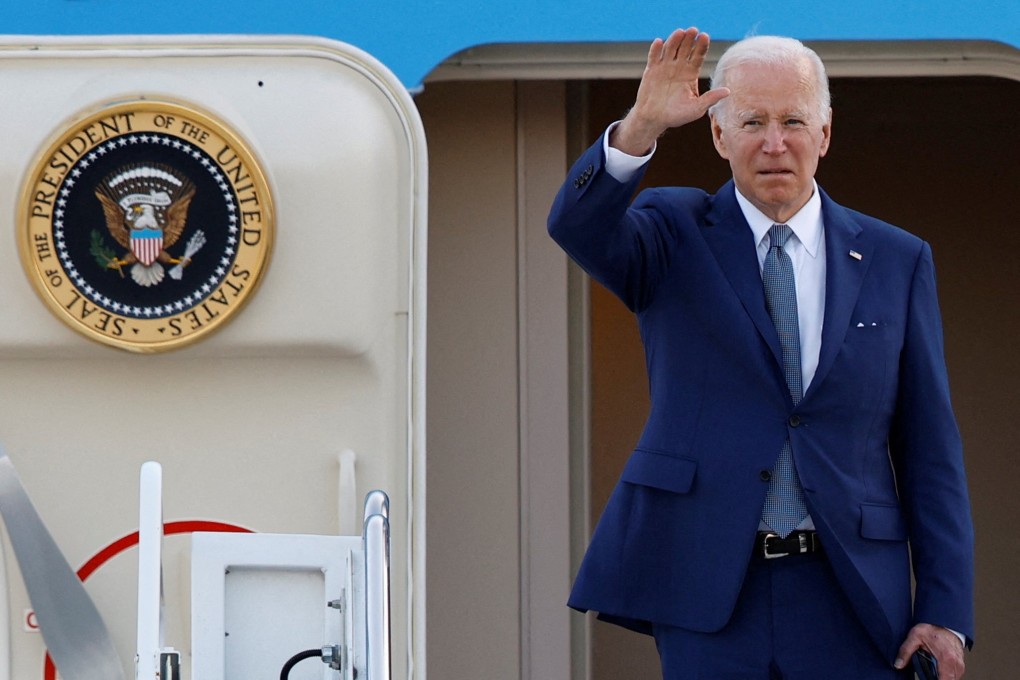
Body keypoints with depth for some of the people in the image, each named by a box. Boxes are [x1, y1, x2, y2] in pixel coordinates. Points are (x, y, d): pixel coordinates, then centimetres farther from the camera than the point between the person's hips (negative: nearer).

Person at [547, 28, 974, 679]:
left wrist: (946, 611, -1)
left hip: (852, 601, 1)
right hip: (707, 598, -1)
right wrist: (641, 128, -33)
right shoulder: (676, 235, 7)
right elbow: (579, 227, -16)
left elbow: (930, 448, 7)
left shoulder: (897, 261, 9)